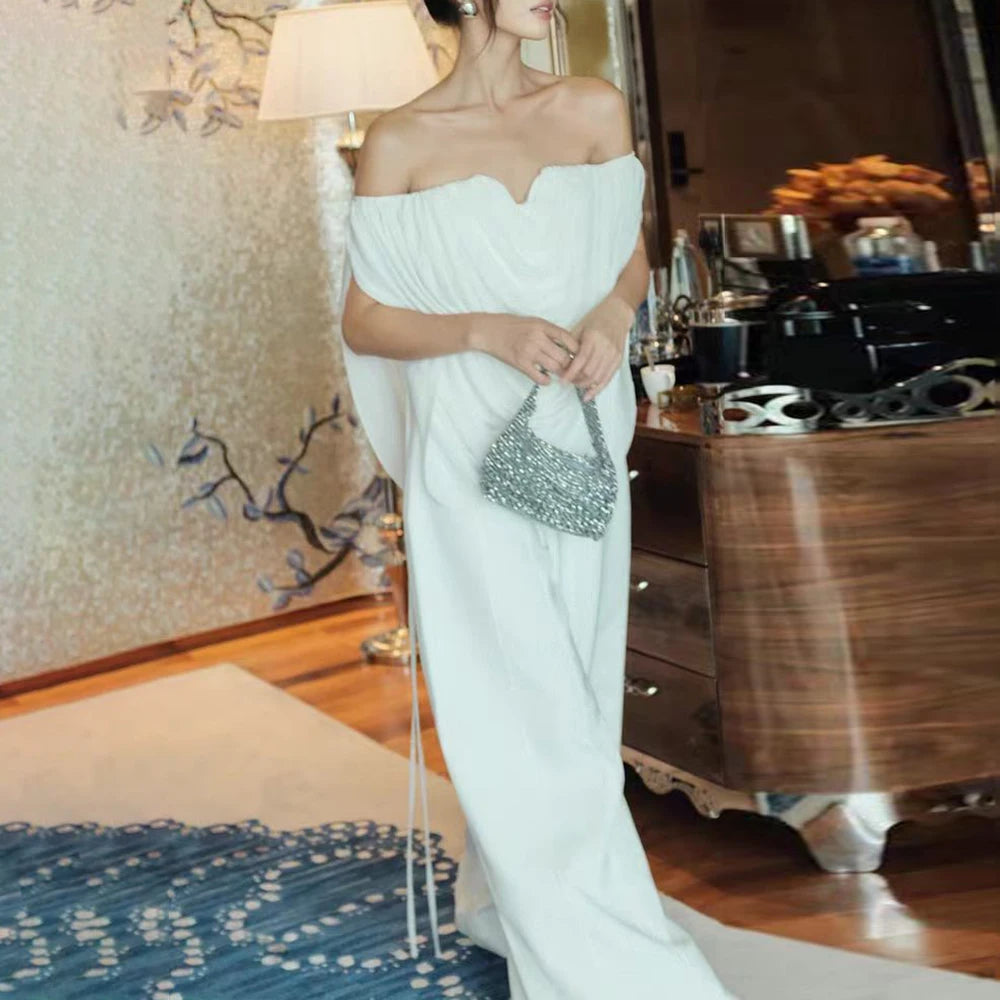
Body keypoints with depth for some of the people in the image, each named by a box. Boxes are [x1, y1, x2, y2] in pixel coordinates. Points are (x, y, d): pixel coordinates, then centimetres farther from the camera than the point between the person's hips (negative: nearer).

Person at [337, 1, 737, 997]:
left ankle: (503, 902, 34)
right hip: (470, 461, -4)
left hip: (579, 451, 4)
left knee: (568, 698, 13)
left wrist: (614, 315, -8)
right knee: (522, 716, -3)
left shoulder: (595, 109, 4)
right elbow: (362, 321, -2)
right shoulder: (399, 142, -4)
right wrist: (485, 331, -18)